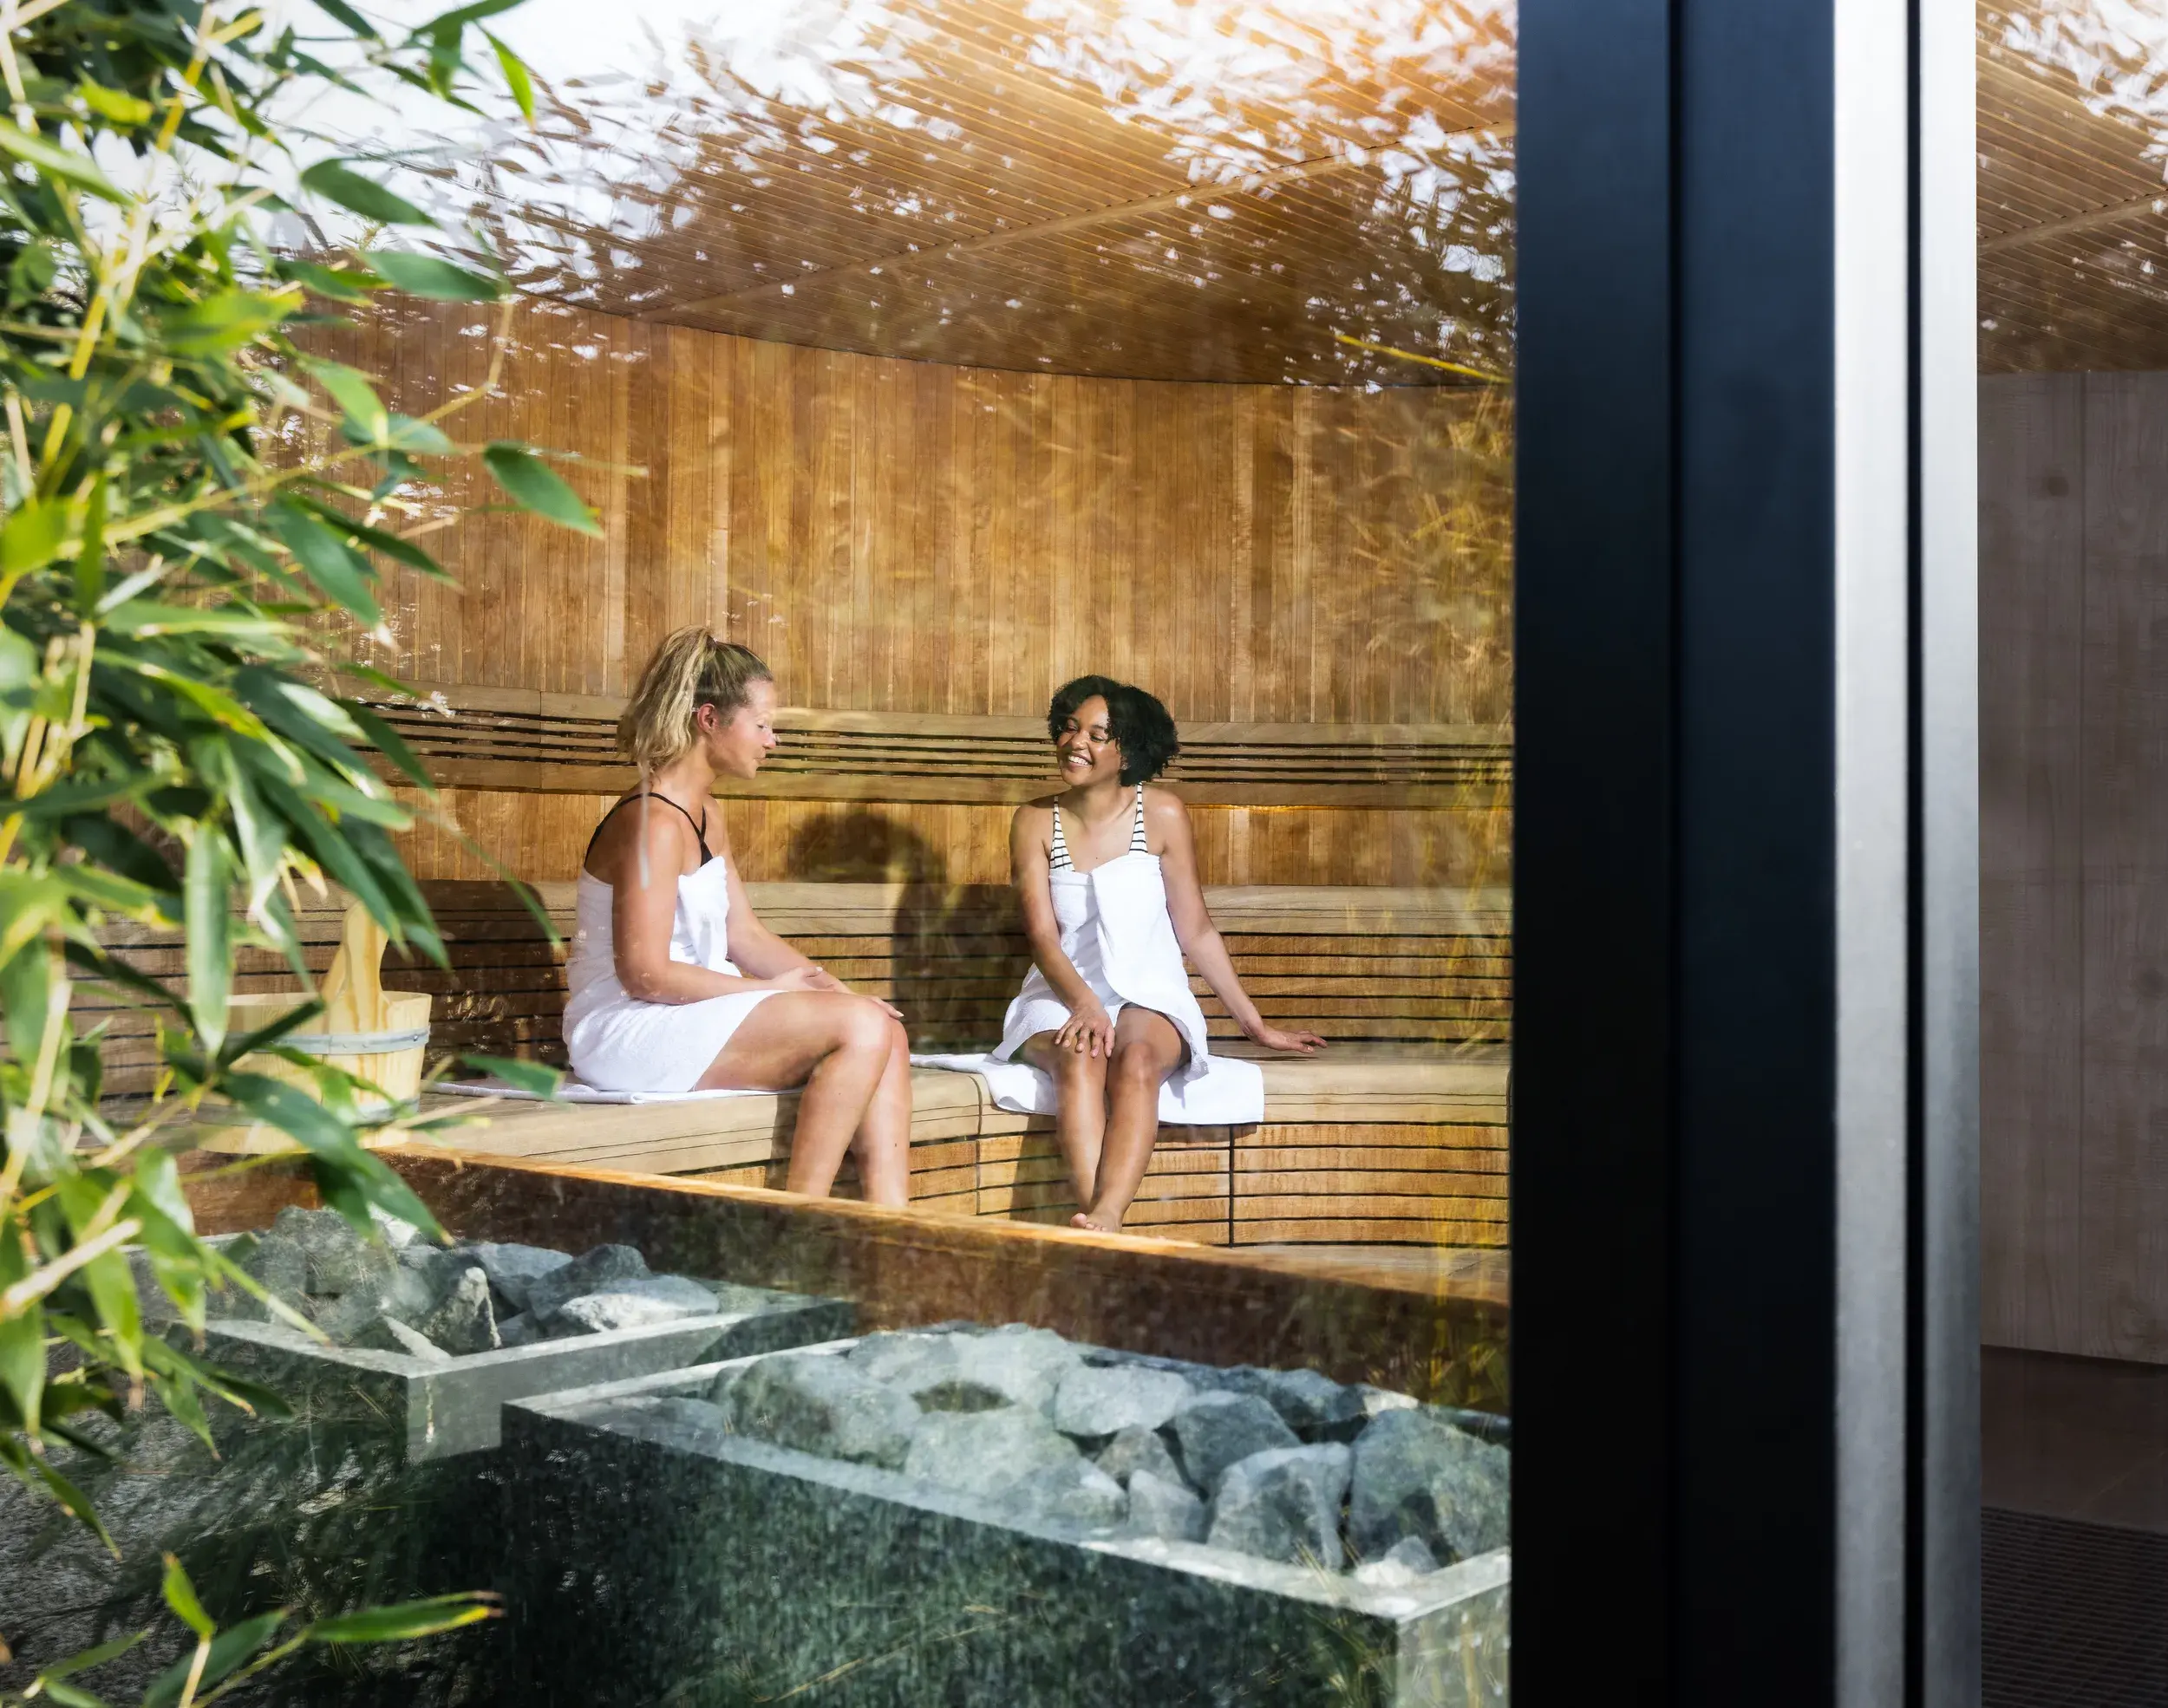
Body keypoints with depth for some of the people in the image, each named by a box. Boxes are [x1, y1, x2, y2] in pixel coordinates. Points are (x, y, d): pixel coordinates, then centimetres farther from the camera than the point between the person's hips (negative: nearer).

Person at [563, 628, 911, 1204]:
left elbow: (745, 934, 15)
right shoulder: (653, 823, -17)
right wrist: (770, 989, -14)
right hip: (628, 1032, -10)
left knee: (884, 1033, -5)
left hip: (693, 1019, 10)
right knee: (862, 1027, -22)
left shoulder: (706, 818, 16)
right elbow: (645, 975, -21)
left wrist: (832, 988, 0)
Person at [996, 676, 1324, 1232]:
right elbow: (1042, 934, -5)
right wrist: (1084, 1004, -24)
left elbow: (1196, 931, 7)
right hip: (1063, 997, 0)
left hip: (1150, 996, 0)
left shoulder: (1162, 815, 1)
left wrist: (1256, 1025, 9)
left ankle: (1104, 1220, -55)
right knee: (1080, 1058, -34)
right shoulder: (1036, 822, 3)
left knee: (1137, 1058, -35)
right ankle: (1101, 1230, -52)